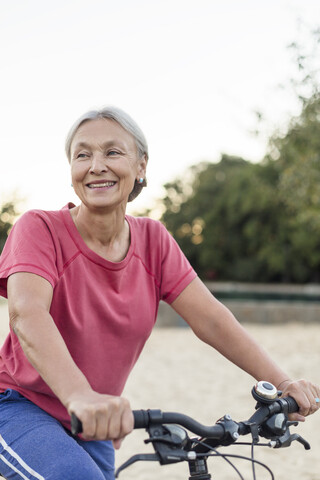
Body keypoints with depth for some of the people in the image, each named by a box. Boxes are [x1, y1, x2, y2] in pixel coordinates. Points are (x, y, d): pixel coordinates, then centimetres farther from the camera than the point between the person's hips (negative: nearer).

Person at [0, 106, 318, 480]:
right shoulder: (39, 229, -17)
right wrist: (80, 396, -54)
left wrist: (282, 383, -23)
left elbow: (209, 319, -9)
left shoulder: (153, 241, -3)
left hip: (94, 426, 5)